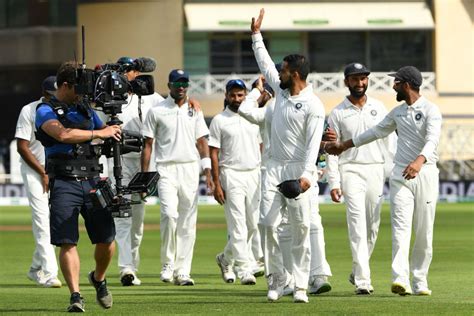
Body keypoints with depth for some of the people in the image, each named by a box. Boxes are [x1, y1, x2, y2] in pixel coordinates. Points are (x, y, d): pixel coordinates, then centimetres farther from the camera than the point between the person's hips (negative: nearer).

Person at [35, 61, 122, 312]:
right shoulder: (46, 111, 0)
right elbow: (63, 134, -20)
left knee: (106, 240, 1)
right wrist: (99, 133, -18)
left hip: (92, 181, 5)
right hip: (64, 184, -5)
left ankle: (98, 279, 27)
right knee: (67, 242, -10)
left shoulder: (86, 110, 18)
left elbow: (108, 134, 29)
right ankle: (75, 296, -7)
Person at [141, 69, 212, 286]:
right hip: (166, 169, -3)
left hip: (190, 170, 3)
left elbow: (202, 141, 12)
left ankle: (182, 271, 5)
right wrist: (144, 176, -3)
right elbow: (147, 144, 3)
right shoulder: (157, 111, 3)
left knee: (188, 222, 1)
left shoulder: (195, 111, 13)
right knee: (170, 214, -21)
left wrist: (207, 171, 1)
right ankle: (167, 264, -8)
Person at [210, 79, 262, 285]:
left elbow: (260, 148, 16)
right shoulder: (219, 121, 0)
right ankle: (245, 270, -11)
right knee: (238, 224, -9)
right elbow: (214, 154, -3)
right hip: (231, 174, -5)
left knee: (253, 225, 7)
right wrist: (216, 184, -10)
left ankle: (226, 259, 26)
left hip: (254, 175, 5)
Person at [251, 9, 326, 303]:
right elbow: (265, 64, 26)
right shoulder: (281, 90, 10)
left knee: (301, 229, -5)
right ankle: (276, 281, 3)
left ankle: (301, 286, -4)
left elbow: (313, 143, -19)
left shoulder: (313, 105, -12)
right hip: (275, 168, 7)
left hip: (299, 171, -7)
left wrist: (306, 175, -29)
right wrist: (256, 35, 29)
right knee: (268, 223, -2)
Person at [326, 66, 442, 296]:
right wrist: (345, 145, 34)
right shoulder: (398, 112, 14)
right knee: (401, 227, -12)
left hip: (425, 172, -4)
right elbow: (377, 132, 28)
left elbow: (432, 140, -23)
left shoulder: (430, 110, -7)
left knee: (424, 232, 1)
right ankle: (400, 279, -25)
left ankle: (419, 281, 10)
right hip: (400, 174, 4)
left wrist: (419, 161, -43)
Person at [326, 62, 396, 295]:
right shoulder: (338, 113, 2)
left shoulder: (379, 108, 10)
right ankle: (363, 281, -18)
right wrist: (333, 183, -7)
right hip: (351, 170, -3)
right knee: (357, 224, -12)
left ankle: (357, 272, 24)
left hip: (376, 170, 3)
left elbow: (390, 142, 9)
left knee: (372, 226, 6)